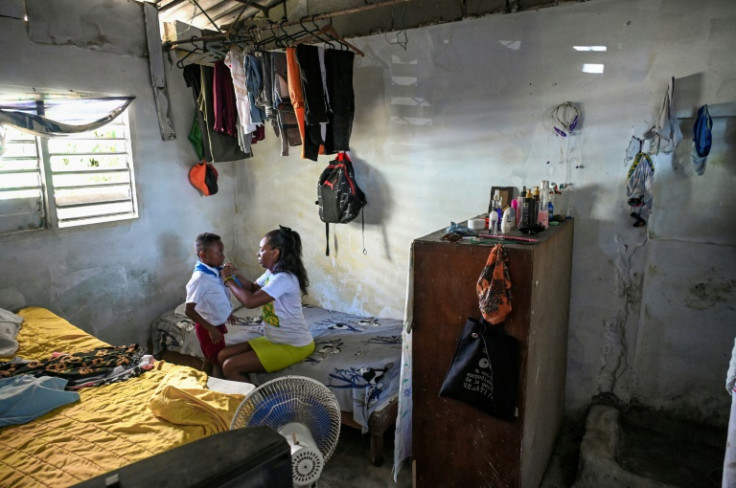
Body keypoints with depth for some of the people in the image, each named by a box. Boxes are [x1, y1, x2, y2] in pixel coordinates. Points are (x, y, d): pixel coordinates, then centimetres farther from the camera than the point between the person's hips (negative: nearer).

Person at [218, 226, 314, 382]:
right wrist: (236, 274, 3)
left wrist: (229, 280, -17)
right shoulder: (272, 273, 5)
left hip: (293, 346, -10)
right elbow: (253, 288, 23)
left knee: (230, 366, -17)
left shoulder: (284, 279, -26)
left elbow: (250, 301, -32)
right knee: (223, 355, 6)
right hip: (275, 339, 10)